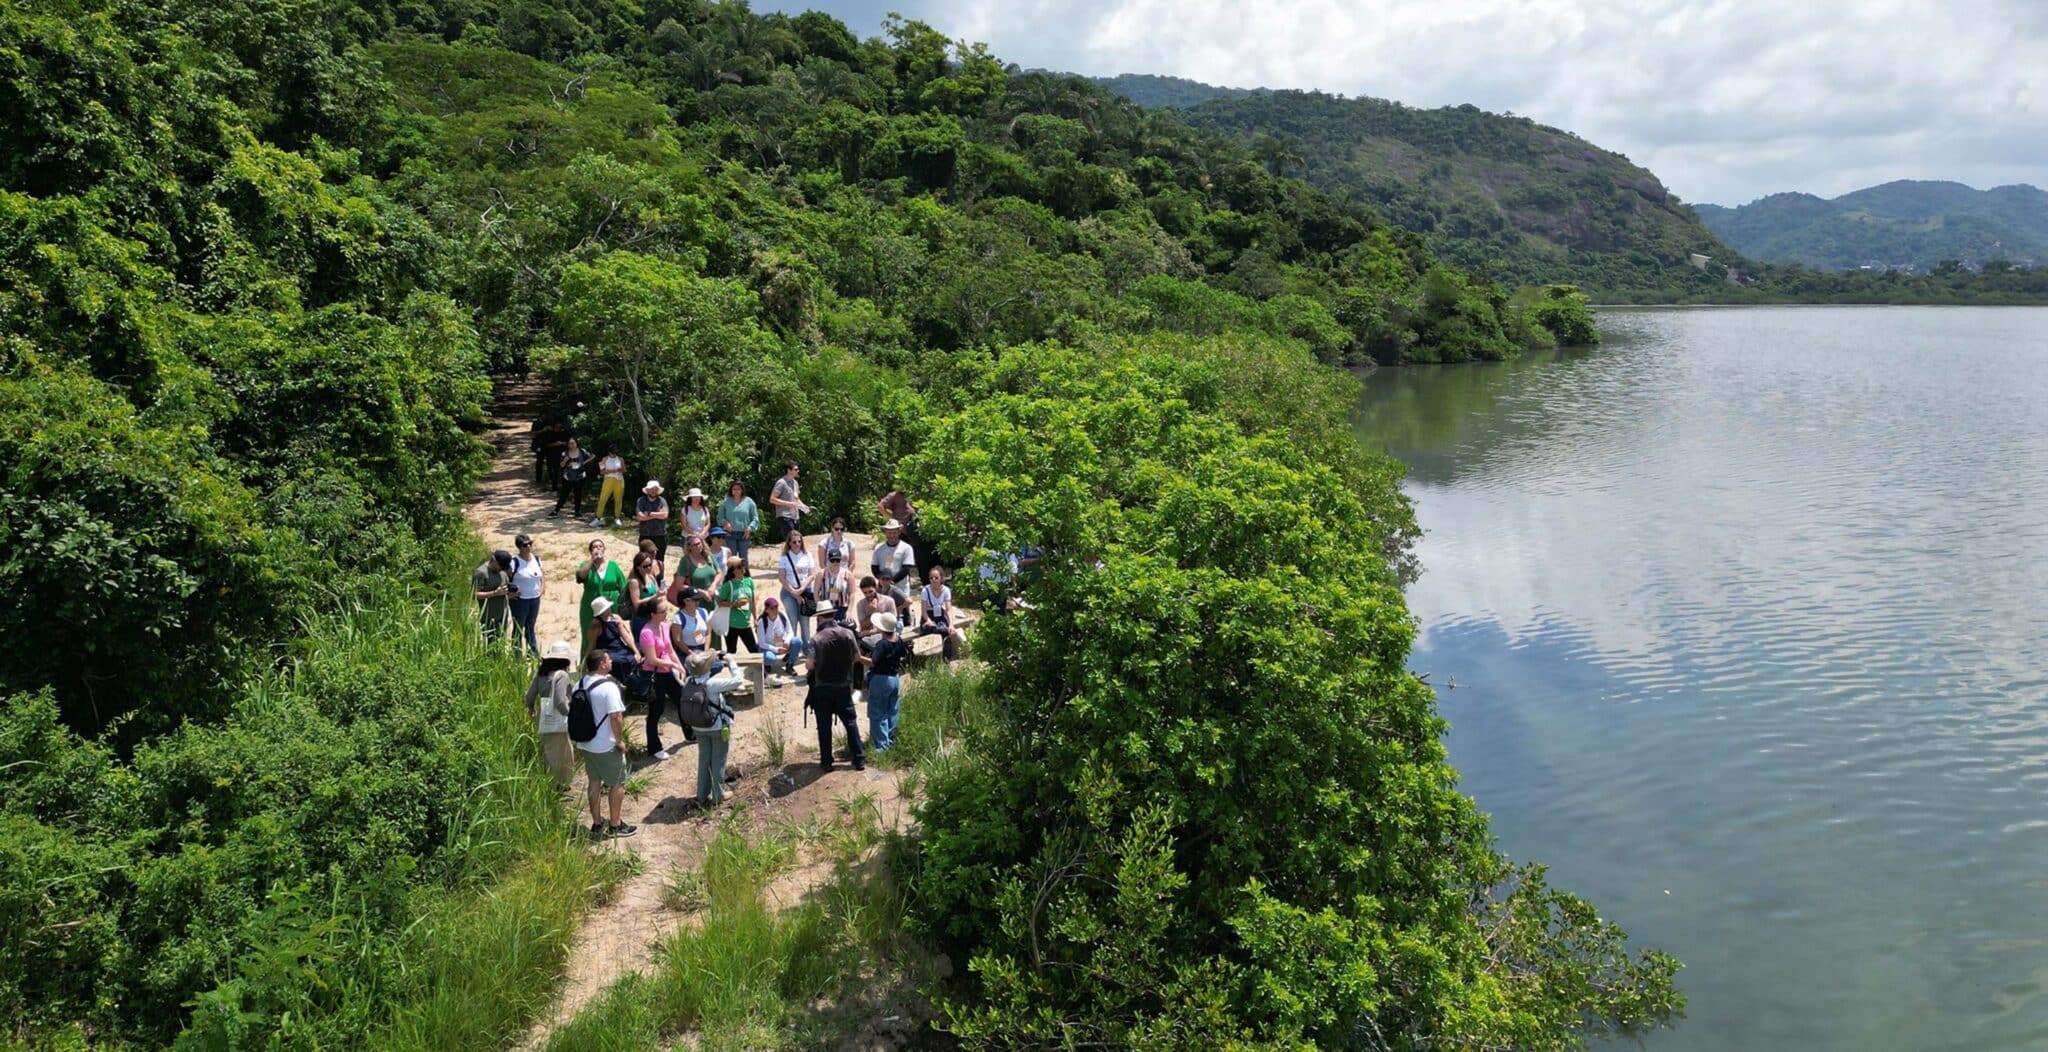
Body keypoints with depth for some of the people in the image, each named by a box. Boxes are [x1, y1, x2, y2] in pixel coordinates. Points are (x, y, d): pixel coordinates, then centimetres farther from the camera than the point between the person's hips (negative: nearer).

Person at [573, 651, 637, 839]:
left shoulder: (579, 685, 2)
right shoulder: (608, 686, -22)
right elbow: (616, 717, -24)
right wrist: (620, 740, -12)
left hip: (585, 744, 7)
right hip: (607, 746, -7)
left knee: (595, 783, 17)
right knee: (618, 783, 7)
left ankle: (597, 824, 25)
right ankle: (615, 826, 14)